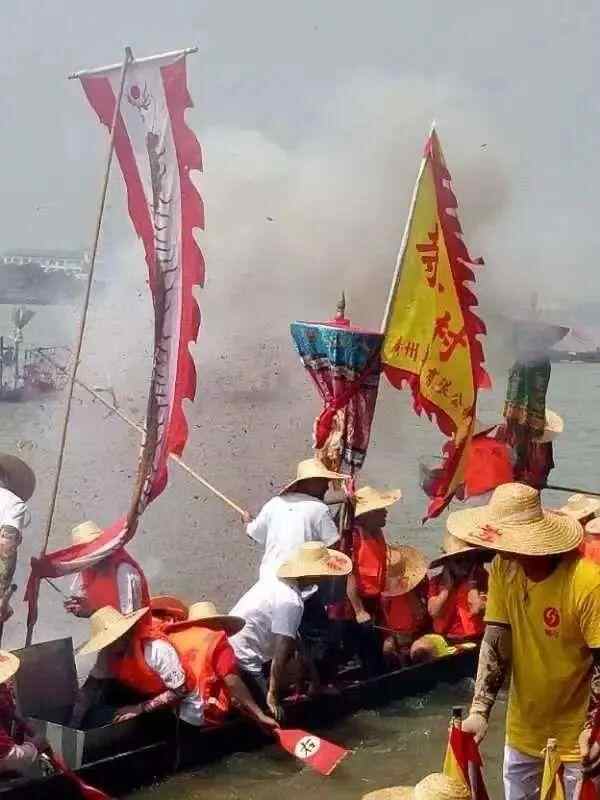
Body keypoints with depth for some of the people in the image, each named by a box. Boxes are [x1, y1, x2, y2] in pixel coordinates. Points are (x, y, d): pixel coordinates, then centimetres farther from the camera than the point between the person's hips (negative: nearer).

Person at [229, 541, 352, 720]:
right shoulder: (290, 602, -22)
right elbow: (280, 652, -21)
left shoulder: (276, 580, 5)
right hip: (242, 659, -9)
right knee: (269, 714, -6)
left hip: (229, 648, 9)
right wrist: (272, 695, -14)